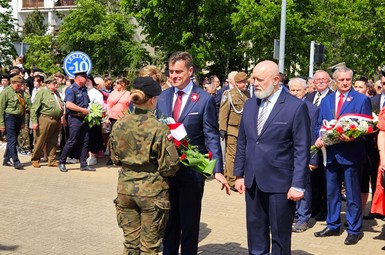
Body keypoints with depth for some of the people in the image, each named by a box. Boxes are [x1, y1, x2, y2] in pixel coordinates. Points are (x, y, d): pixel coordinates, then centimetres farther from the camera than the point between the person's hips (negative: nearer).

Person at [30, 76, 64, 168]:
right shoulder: (42, 92, -5)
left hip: (56, 121, 7)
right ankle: (35, 160, 12)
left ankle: (52, 161, 16)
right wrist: (34, 121, -14)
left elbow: (61, 106, 24)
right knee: (40, 141, 0)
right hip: (45, 119, -7)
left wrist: (61, 118, 15)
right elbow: (34, 108, -8)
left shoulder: (56, 93, 16)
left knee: (53, 142, 9)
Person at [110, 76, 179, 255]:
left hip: (126, 188, 4)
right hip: (152, 190, -4)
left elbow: (115, 158, 9)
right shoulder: (159, 128, -17)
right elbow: (169, 167, -14)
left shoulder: (119, 125, -2)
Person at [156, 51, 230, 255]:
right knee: (169, 219, 15)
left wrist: (218, 170, -17)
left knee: (189, 221, 9)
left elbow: (211, 137, -10)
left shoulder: (204, 99, -8)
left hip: (191, 169, -4)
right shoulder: (163, 97, 6)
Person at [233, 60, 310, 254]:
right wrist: (239, 174, 10)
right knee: (255, 233, 14)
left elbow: (302, 150, -10)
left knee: (280, 237, 7)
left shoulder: (296, 107, -9)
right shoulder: (249, 104, 8)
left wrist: (298, 185, -13)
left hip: (280, 183, -5)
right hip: (252, 182, 5)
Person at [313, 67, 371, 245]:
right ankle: (333, 226, 27)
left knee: (352, 194, 3)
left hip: (351, 153, -5)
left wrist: (353, 137, -22)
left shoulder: (362, 99, -3)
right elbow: (319, 124, 14)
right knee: (331, 192, 14)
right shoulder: (326, 100, 11)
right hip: (331, 153, 5)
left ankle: (354, 230, 15)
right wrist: (319, 137, -6)